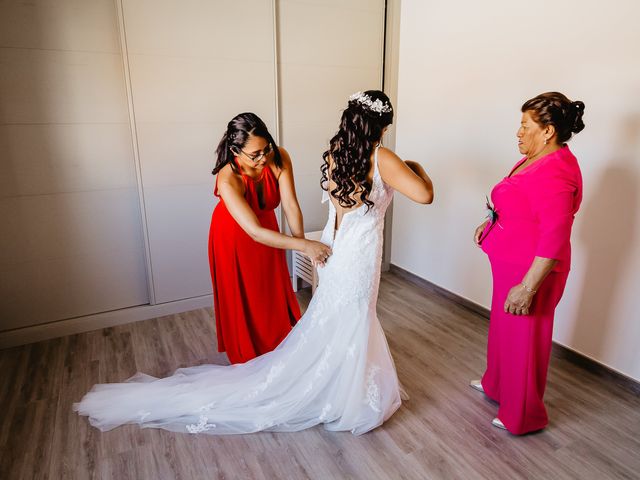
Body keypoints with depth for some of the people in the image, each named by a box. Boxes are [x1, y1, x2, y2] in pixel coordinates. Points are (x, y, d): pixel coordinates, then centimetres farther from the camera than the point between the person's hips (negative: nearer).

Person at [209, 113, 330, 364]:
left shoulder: (279, 158, -26)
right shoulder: (227, 180, -37)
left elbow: (290, 205, -28)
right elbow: (254, 232, -42)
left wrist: (301, 241, -41)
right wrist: (304, 245, -46)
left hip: (266, 225, 4)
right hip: (233, 235, -4)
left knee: (274, 295, 15)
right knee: (241, 300, 9)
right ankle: (245, 359, 33)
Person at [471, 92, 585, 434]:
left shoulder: (554, 173, -25)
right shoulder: (536, 159, 6)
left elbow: (554, 239, -28)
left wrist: (527, 287, -27)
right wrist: (491, 223, 9)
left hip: (531, 272, -10)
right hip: (511, 265, 10)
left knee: (523, 340, 7)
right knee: (502, 328, 24)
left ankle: (523, 416, 29)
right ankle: (496, 384, 47)